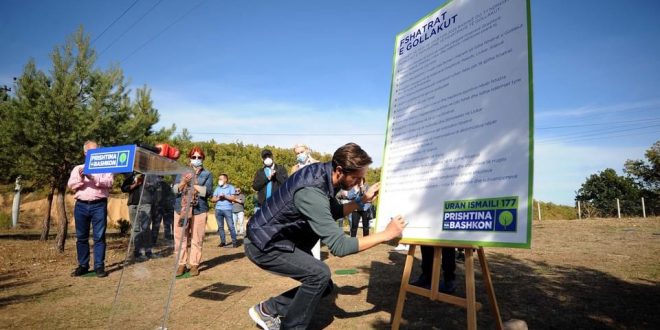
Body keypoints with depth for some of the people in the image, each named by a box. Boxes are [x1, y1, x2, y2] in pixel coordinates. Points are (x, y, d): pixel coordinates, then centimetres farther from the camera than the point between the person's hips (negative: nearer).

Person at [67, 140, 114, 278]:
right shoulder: (78, 168, 18)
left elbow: (109, 182, -6)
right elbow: (71, 185, 6)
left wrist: (93, 177, -16)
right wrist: (80, 178, -13)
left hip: (99, 205, -3)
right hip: (81, 205, 3)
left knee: (99, 237, -4)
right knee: (81, 237, 6)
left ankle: (99, 266, 0)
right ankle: (83, 266, 15)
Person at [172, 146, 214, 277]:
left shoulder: (207, 174, 7)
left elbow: (208, 191, -7)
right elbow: (175, 189, 4)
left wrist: (192, 184, -6)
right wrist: (184, 181, -12)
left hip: (199, 210, -2)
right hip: (181, 209, 2)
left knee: (197, 239, -1)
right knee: (180, 238, 2)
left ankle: (194, 264, 8)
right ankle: (181, 264, 11)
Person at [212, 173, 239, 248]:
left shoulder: (230, 187, 9)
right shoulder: (217, 188, 20)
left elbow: (233, 198, -1)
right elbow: (213, 199, 14)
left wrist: (225, 196, -10)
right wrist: (218, 198, -5)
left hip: (227, 209, -4)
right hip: (218, 209, 4)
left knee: (231, 226, -8)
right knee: (220, 226, 4)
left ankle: (234, 241, -6)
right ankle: (223, 241, 9)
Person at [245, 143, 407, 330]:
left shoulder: (323, 173, -7)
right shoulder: (311, 192, -34)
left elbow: (334, 212, 11)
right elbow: (339, 246, -34)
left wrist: (363, 200, -1)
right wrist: (386, 235, -28)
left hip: (281, 239, 9)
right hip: (264, 244, -9)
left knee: (324, 286, 7)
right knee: (320, 274, -23)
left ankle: (267, 310, 20)